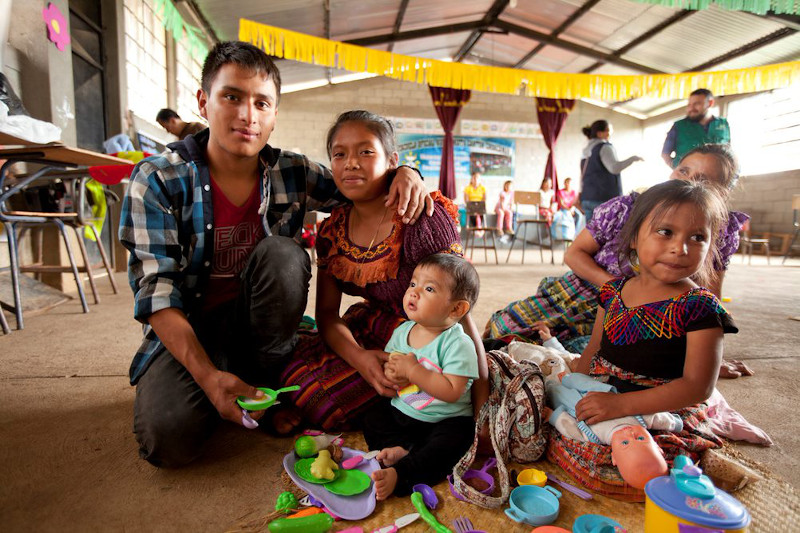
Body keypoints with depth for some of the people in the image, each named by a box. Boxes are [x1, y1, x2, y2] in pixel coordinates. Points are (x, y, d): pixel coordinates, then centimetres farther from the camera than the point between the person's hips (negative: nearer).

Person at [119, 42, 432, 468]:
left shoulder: (293, 174, -5)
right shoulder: (158, 181, -12)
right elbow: (156, 290, -17)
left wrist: (404, 173, -19)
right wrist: (208, 375, -30)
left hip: (259, 324, 2)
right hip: (186, 332, -2)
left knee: (282, 254, -27)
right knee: (170, 439, -27)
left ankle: (265, 387, -9)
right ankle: (226, 395, 8)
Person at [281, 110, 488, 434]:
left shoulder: (423, 218, -22)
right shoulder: (332, 231, -3)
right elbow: (327, 312, -2)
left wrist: (483, 405, -23)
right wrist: (359, 357, -23)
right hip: (369, 333, 6)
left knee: (318, 393, -21)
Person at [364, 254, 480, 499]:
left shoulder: (458, 344, -22)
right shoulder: (402, 331, -3)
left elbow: (451, 392, -28)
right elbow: (386, 362, 7)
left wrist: (412, 370, -30)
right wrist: (390, 372, -18)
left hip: (444, 420, -5)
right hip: (400, 411, 6)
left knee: (453, 441, -29)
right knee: (372, 419, -4)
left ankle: (399, 474, -27)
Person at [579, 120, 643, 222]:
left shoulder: (585, 151, 19)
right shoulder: (605, 147, -4)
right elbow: (614, 168, -18)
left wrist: (582, 194, 28)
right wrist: (633, 158, -7)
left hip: (587, 198, 7)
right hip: (606, 197, -7)